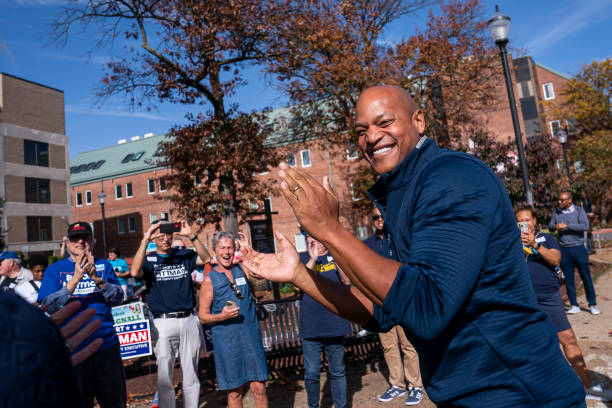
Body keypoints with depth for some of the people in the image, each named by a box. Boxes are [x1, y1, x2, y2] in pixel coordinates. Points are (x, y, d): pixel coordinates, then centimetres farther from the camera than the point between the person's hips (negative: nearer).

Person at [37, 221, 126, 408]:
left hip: (107, 345, 1)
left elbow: (117, 299, -5)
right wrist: (75, 279, -21)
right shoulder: (54, 270, 4)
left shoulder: (104, 265, 7)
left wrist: (96, 278, -21)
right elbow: (49, 306, -9)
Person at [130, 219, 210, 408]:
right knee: (164, 375, 6)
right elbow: (134, 272, -16)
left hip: (189, 320, 2)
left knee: (191, 373, 12)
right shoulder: (149, 260, 4)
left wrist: (191, 235, -17)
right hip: (163, 323, -2)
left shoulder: (184, 255, 9)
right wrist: (145, 240, -19)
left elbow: (206, 259, -7)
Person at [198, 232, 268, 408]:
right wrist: (222, 316, -18)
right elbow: (203, 316, 2)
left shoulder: (242, 269, 7)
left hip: (251, 337, 2)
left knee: (259, 388, 3)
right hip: (226, 342, -1)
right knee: (234, 392, 8)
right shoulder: (209, 280, 0)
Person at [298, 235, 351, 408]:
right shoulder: (302, 258, 5)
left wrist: (336, 256, -23)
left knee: (338, 372, 13)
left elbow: (347, 280, -8)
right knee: (311, 374, 8)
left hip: (335, 325, 0)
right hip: (310, 328, 0)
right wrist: (313, 259, -21)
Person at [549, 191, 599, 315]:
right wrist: (555, 227, -15)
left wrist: (566, 226, -18)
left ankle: (592, 304, 14)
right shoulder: (556, 212, 7)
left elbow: (585, 226, -15)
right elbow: (550, 226, 8)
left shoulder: (579, 210, -3)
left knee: (586, 276, 2)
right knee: (568, 279, 6)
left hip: (578, 248, -3)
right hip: (564, 249, 3)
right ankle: (574, 305, 15)